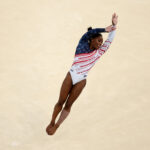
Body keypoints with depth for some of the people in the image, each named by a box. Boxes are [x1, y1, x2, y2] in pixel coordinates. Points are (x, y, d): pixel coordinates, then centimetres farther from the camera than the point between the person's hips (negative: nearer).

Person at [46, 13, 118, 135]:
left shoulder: (98, 53, 8)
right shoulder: (82, 46, 0)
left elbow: (109, 41, 4)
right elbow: (89, 33, -15)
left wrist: (114, 25, -2)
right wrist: (104, 30, -18)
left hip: (81, 81, 2)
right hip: (70, 76, -2)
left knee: (68, 105, 3)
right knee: (61, 102, 5)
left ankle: (56, 126, 11)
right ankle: (52, 123, 19)